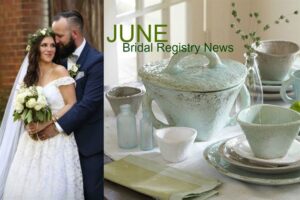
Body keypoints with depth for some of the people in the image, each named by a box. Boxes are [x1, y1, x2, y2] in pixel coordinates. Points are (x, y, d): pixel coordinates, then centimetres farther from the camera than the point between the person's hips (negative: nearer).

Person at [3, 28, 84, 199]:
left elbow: (71, 105, -12)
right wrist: (29, 123, -4)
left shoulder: (60, 71, -9)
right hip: (34, 137, 6)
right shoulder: (32, 74, 8)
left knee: (52, 186, 1)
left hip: (56, 137, -5)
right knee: (28, 184, 10)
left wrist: (46, 124, -18)